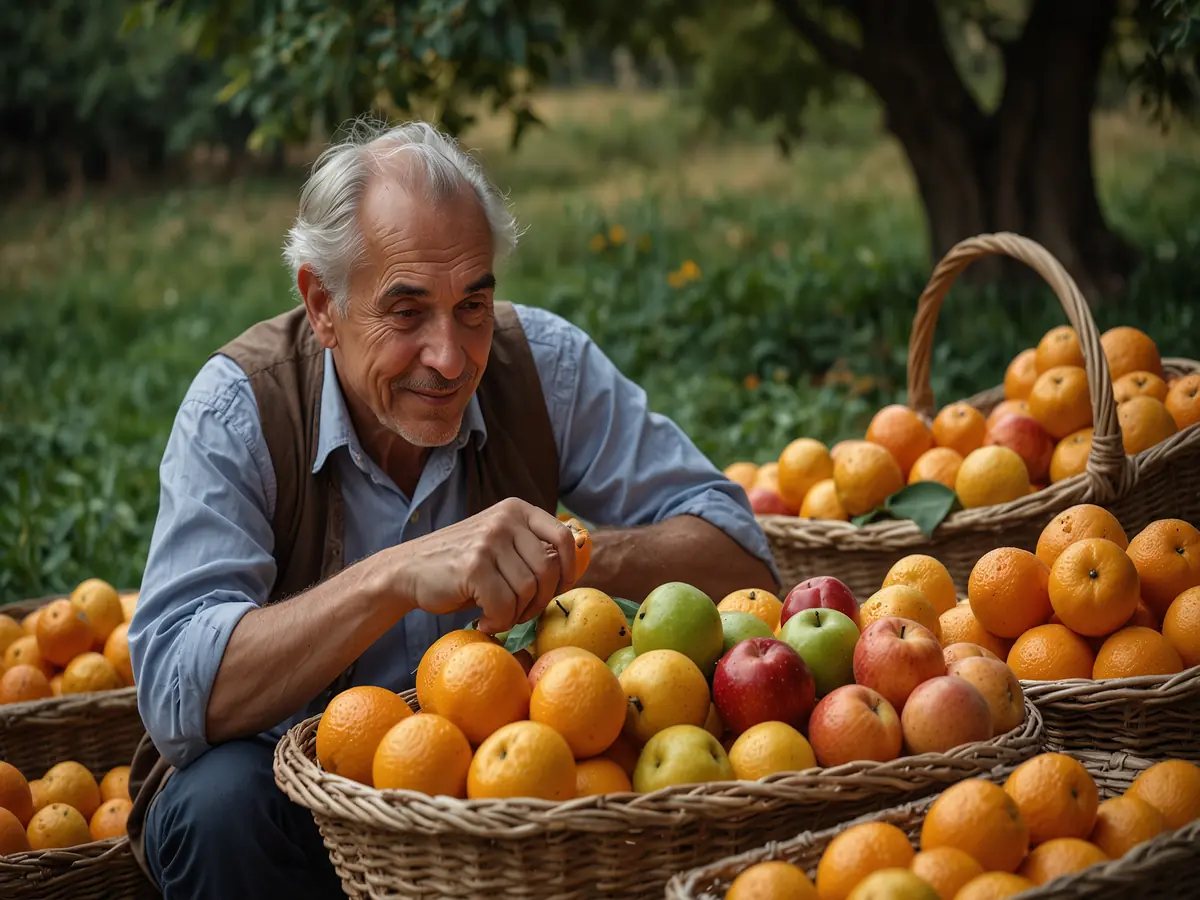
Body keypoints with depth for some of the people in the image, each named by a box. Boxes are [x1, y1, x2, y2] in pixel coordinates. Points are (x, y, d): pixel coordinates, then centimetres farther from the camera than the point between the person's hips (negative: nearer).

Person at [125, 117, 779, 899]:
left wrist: (576, 557, -32)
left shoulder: (543, 364, -11)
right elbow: (174, 693, -31)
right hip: (288, 787, -1)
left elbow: (741, 558, -12)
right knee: (224, 800, -33)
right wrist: (398, 576, -43)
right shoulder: (241, 407, -19)